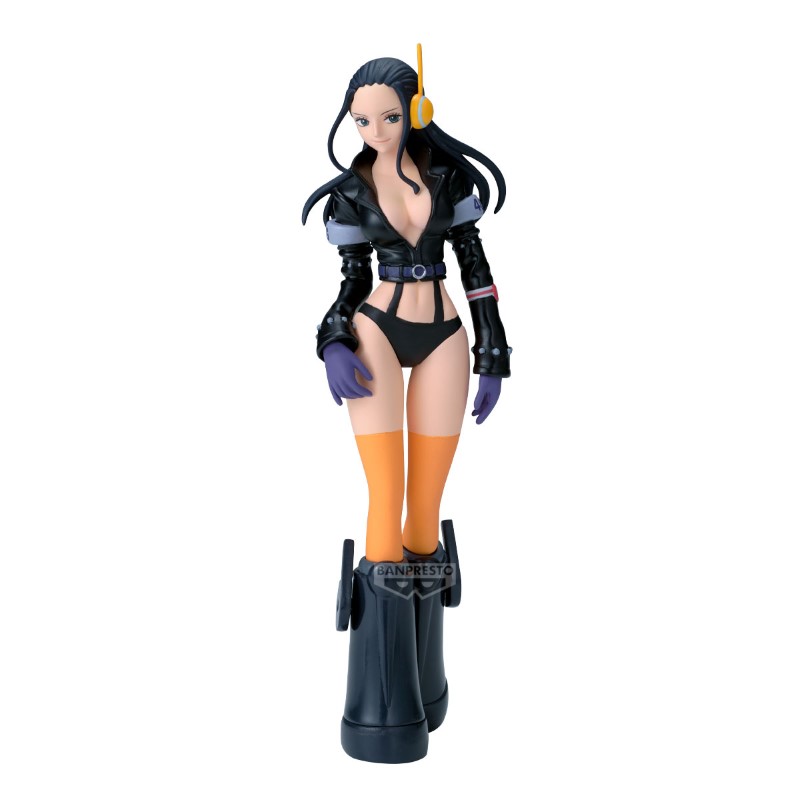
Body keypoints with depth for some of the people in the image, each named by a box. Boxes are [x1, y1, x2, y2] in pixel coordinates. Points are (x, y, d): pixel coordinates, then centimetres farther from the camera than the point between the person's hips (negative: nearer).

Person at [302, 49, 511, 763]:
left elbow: (475, 263, 4)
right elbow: (354, 279, 7)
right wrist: (334, 346, -12)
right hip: (376, 336, -1)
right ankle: (383, 705, -2)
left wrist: (495, 354, -1)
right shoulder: (348, 191, 4)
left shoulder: (451, 172, 4)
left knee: (426, 508, 2)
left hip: (444, 341, 1)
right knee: (386, 503, -10)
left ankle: (421, 676, 20)